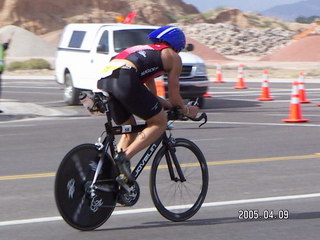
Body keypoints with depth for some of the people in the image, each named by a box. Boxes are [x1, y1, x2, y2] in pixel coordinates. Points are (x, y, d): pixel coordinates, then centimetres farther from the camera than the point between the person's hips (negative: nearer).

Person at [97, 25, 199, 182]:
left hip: (103, 81, 8)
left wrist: (167, 104, 53)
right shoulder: (173, 57, 19)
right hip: (125, 80, -8)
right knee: (159, 122, 7)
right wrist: (187, 110, 37)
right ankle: (125, 157, -9)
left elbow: (150, 93, 42)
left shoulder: (145, 51, 39)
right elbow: (174, 97, 19)